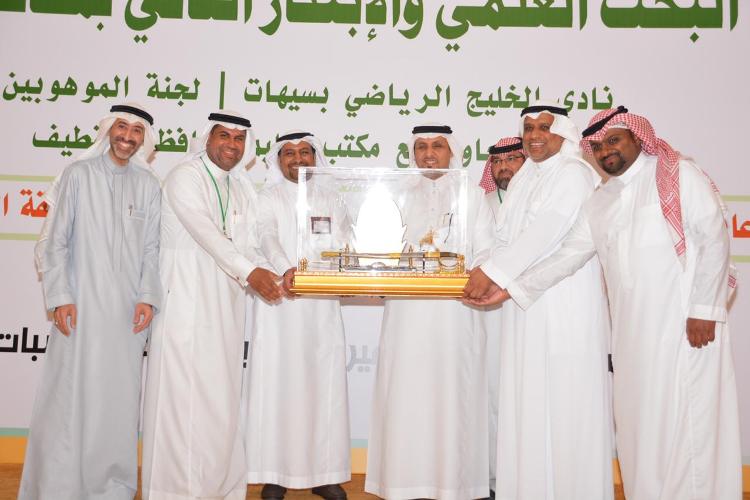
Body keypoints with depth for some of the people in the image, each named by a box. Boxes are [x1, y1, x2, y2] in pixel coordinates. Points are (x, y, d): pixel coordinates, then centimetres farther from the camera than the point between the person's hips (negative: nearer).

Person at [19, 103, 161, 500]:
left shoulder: (148, 185, 9)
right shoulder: (78, 174, 2)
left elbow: (150, 248, 9)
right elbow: (56, 241, 1)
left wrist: (147, 297, -2)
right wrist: (60, 297, -7)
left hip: (127, 311, 2)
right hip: (81, 306, -2)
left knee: (120, 397, 6)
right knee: (69, 396, 0)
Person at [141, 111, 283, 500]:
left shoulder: (238, 191, 17)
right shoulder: (184, 177, -6)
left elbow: (246, 246, 11)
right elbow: (205, 232, -20)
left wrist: (267, 274, -8)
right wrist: (248, 272, -31)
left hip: (225, 308, 7)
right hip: (186, 304, -7)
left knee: (220, 399, 10)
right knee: (183, 397, -3)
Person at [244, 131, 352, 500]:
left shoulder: (332, 201, 18)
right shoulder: (269, 198, 7)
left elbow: (346, 244, 10)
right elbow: (268, 237, -12)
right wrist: (285, 269, -32)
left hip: (323, 306, 3)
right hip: (280, 304, -3)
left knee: (324, 385, 2)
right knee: (278, 383, -2)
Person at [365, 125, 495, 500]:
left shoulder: (472, 195, 12)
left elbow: (486, 253, 5)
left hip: (454, 311, -1)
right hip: (406, 313, 2)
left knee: (451, 396, -2)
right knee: (405, 396, -1)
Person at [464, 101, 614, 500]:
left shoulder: (574, 173, -6)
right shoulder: (523, 178, 18)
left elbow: (545, 231, -18)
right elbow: (507, 235, 13)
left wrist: (493, 272, -21)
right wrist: (488, 273, -4)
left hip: (566, 304, -7)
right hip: (526, 302, 7)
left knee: (565, 395, -2)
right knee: (527, 397, 9)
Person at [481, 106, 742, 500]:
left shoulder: (679, 174, 0)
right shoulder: (601, 202, 15)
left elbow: (714, 238, -6)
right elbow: (567, 256, 13)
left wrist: (704, 309, -11)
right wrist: (510, 288, 4)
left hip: (686, 324, -5)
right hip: (632, 331, 5)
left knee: (687, 424, -2)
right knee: (639, 423, 8)